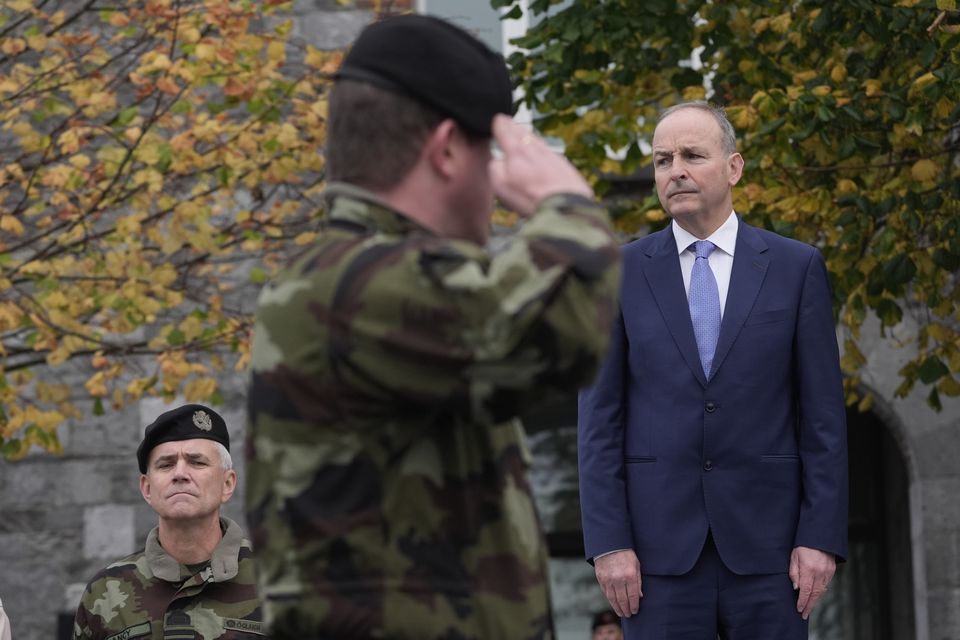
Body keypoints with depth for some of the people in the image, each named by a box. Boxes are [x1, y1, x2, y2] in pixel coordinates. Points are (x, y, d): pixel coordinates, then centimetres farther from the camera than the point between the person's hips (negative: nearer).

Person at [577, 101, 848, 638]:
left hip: (765, 539, 0)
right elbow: (601, 418, 2)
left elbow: (823, 413, 2)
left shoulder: (796, 267, 4)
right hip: (659, 541, 0)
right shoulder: (621, 273, 5)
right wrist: (608, 542, -6)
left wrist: (822, 535, -5)